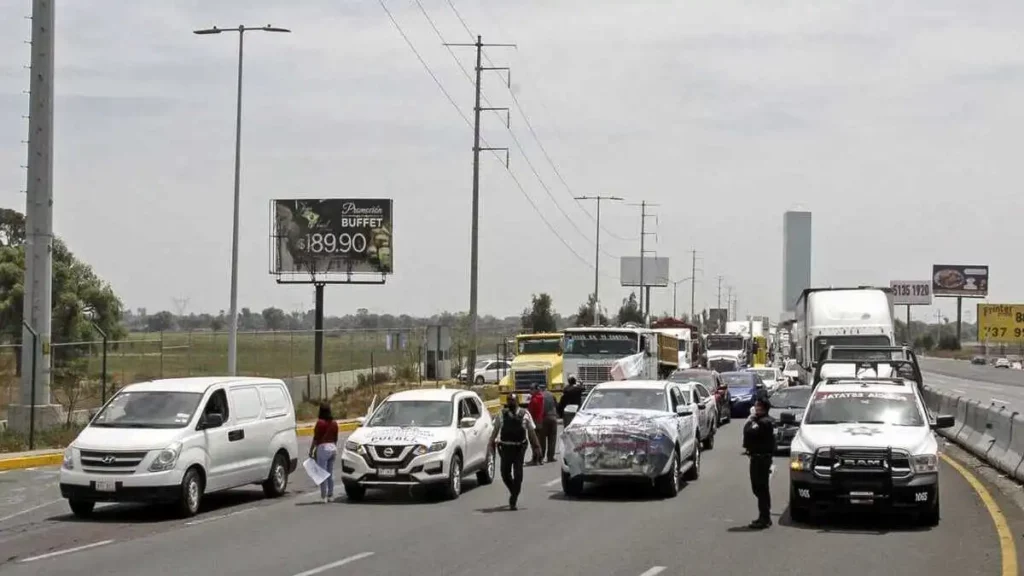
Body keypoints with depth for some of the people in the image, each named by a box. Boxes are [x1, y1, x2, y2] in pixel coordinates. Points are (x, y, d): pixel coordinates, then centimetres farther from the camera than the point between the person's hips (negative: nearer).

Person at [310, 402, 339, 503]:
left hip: (323, 447, -7)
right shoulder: (334, 423, 9)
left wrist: (311, 450, -6)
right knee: (330, 473, 13)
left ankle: (324, 496, -6)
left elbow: (316, 438, -12)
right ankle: (330, 495, 17)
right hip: (333, 447, 7)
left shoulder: (320, 422, -11)